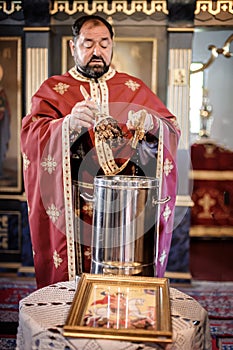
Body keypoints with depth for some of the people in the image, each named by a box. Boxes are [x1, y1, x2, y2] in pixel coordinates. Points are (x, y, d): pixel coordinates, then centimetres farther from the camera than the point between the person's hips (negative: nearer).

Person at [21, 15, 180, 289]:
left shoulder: (135, 89, 12)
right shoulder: (53, 89, 8)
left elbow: (172, 131, 4)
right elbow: (30, 136, -7)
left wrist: (152, 124, -20)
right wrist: (69, 124, -27)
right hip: (73, 207, -1)